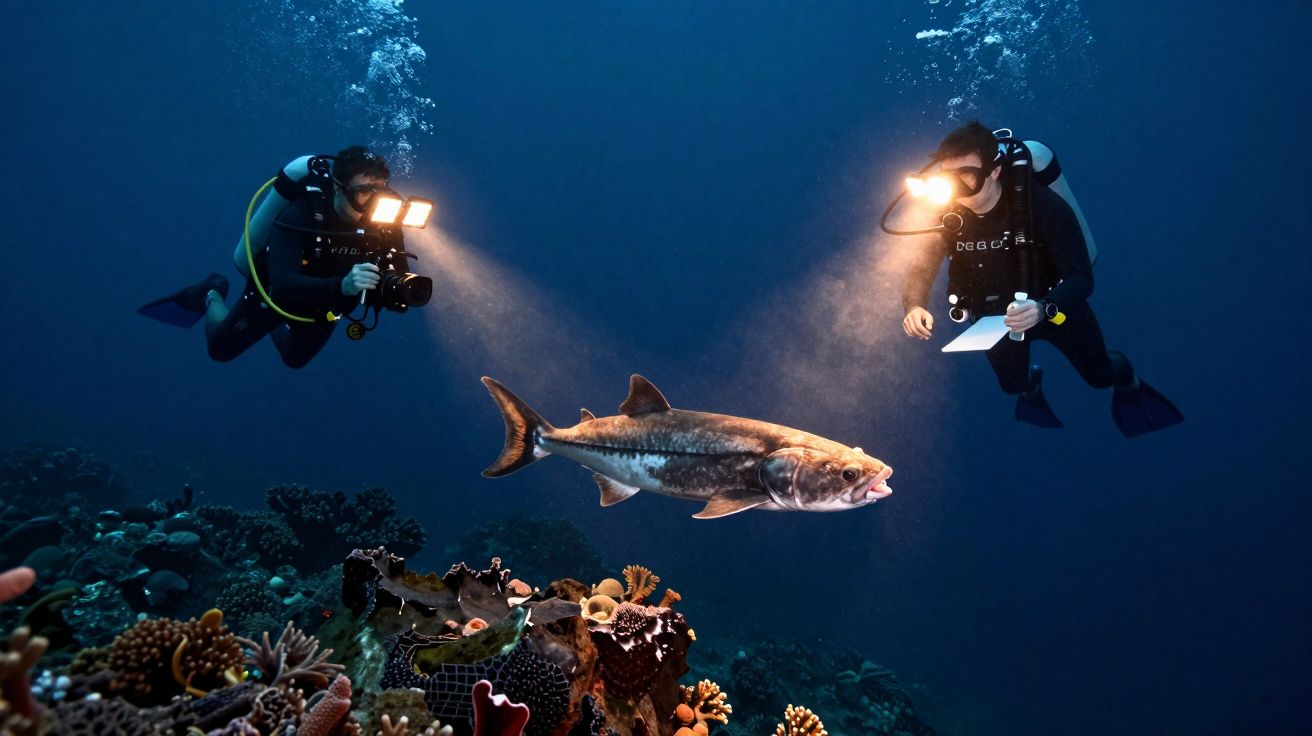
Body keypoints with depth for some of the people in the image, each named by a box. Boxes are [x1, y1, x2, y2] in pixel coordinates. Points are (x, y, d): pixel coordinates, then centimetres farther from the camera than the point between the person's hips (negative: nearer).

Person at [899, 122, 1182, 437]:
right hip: (995, 315, 2)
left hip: (1055, 306, -2)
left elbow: (1082, 278, -33)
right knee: (1013, 384, 24)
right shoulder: (947, 215, -26)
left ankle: (1126, 380, 57)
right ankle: (1030, 384, 62)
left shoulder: (1042, 205, -33)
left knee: (1099, 376, 19)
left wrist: (1042, 309, -54)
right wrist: (915, 307, -41)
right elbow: (921, 269, -18)